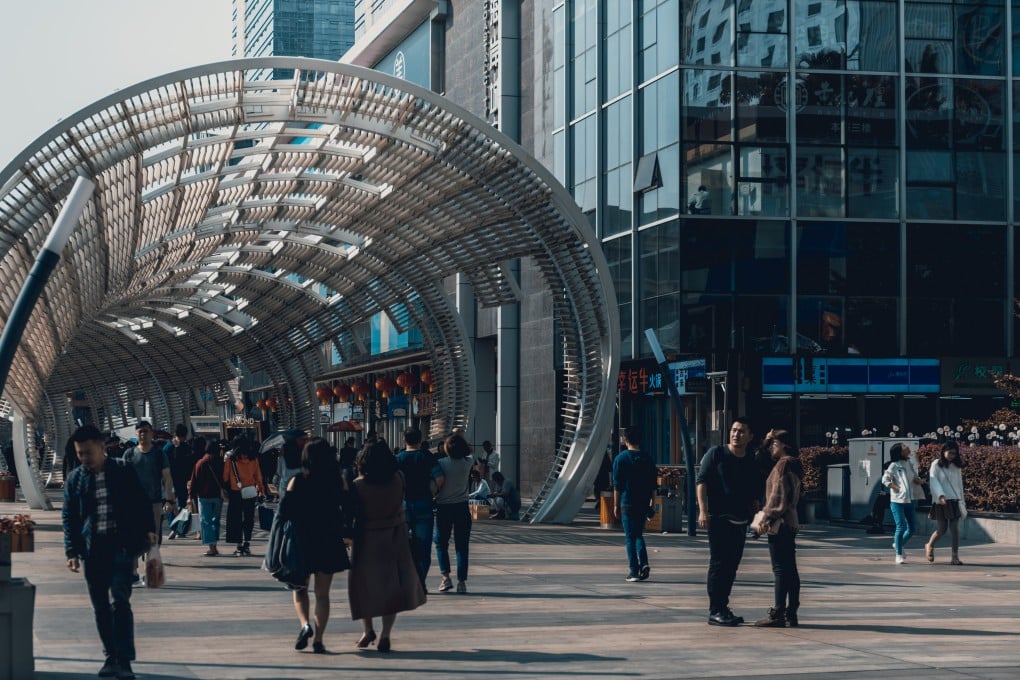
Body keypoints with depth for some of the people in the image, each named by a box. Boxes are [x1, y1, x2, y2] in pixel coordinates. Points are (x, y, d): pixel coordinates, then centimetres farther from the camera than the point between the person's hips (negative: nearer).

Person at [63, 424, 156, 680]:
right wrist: (72, 551, 0)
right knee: (100, 606, 7)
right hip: (92, 548, 3)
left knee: (120, 600, -13)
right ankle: (111, 657, 18)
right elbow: (69, 518, 8)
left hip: (121, 545, -3)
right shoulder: (75, 480, 7)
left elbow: (142, 505, 10)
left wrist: (148, 530, -2)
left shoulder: (123, 475, 2)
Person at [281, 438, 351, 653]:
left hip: (302, 542, -1)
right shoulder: (338, 482, -4)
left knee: (300, 588, 16)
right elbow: (347, 509, -1)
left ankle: (305, 624, -8)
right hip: (329, 544, 1)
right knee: (322, 593, 9)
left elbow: (284, 513, -8)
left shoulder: (296, 482, -7)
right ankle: (318, 639, 4)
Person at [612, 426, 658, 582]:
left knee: (630, 537, 2)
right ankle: (644, 563, -3)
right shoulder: (647, 459, 6)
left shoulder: (620, 459, -5)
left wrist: (616, 505, 1)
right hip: (643, 504, 4)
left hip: (627, 503, -4)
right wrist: (652, 504, 15)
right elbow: (653, 485, 8)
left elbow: (617, 485, -5)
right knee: (638, 534, 16)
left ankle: (634, 571, -1)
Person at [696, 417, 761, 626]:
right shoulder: (716, 454, -1)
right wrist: (703, 510, -15)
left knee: (731, 566, 8)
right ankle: (715, 611, -5)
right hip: (719, 519, -6)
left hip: (740, 522, 6)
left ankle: (723, 609, 16)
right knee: (718, 565, -7)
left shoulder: (751, 463, 14)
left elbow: (753, 496, 20)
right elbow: (701, 481, -5)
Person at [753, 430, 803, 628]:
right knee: (790, 569, 8)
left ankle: (778, 614, -12)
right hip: (790, 523, 10)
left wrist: (766, 518, -17)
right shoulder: (793, 466, 17)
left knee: (780, 569, -10)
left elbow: (778, 495, -17)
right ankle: (791, 613, 10)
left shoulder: (783, 464, -11)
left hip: (779, 523, -10)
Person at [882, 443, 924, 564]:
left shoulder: (909, 464, 11)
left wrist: (918, 480, -2)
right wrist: (896, 488, -18)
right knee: (901, 527, -8)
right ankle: (898, 555, -1)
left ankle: (897, 544, 33)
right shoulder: (894, 465, -8)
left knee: (911, 529, 8)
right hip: (898, 501, -7)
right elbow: (885, 479, -12)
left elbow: (916, 479, 21)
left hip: (909, 500, 7)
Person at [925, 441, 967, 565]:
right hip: (941, 502, -4)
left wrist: (962, 501, 18)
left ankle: (955, 557, -5)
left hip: (954, 501, 4)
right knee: (941, 530, 0)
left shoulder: (957, 466, 12)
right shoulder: (936, 465, -2)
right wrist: (940, 495, -26)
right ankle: (930, 546, 29)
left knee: (955, 528, -5)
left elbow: (959, 485, 18)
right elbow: (934, 481, -11)